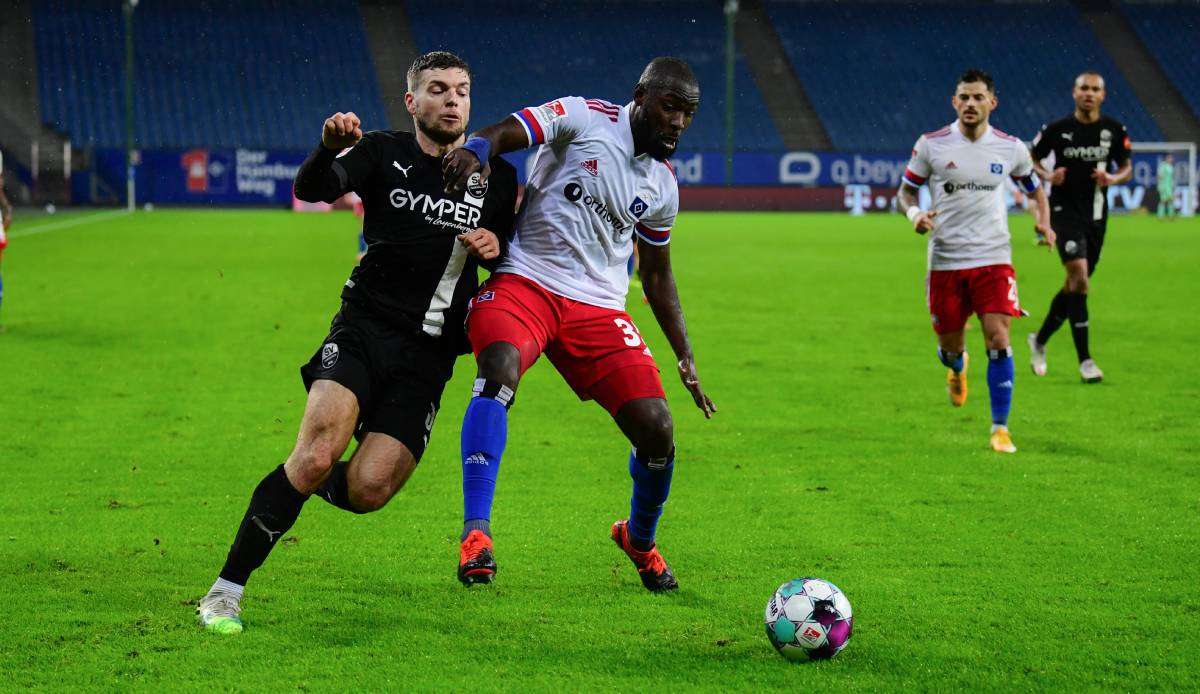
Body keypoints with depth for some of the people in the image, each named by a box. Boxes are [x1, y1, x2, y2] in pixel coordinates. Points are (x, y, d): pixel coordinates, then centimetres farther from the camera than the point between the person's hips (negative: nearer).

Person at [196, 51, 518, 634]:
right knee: (317, 454, -25)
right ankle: (225, 592, -16)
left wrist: (497, 248, -3)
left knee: (367, 489, -14)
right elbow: (313, 189, -13)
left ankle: (309, 484, 25)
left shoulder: (496, 177, 11)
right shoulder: (385, 153, 4)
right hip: (364, 328, -2)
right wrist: (328, 148, -36)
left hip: (427, 359, 2)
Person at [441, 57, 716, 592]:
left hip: (597, 305, 5)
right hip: (525, 281, -5)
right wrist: (474, 150, -37)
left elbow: (657, 275, 25)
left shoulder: (662, 187, 14)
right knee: (500, 366, -36)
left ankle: (639, 538, 25)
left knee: (657, 429, -7)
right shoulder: (584, 118, -2)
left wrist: (685, 357, 21)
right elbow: (503, 133, -13)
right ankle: (476, 533, -34)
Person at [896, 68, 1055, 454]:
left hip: (993, 259, 0)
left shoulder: (1010, 148, 1)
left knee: (998, 339, -14)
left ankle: (1000, 429, -5)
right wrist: (914, 213, -16)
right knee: (948, 344, 8)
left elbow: (1034, 190, 17)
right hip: (945, 260, 0)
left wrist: (1043, 222, -2)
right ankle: (957, 367, 48)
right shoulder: (931, 145, -3)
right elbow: (904, 193, 6)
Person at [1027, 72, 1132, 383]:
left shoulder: (1114, 130, 2)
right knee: (1079, 278, -19)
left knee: (1075, 286, 12)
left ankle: (1039, 340, 35)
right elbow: (1031, 159, 8)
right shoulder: (1057, 129, -5)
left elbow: (1127, 167, 12)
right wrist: (1048, 176, -12)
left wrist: (1112, 178, -11)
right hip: (1065, 212, -4)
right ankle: (1085, 360, -18)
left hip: (1096, 215, 4)